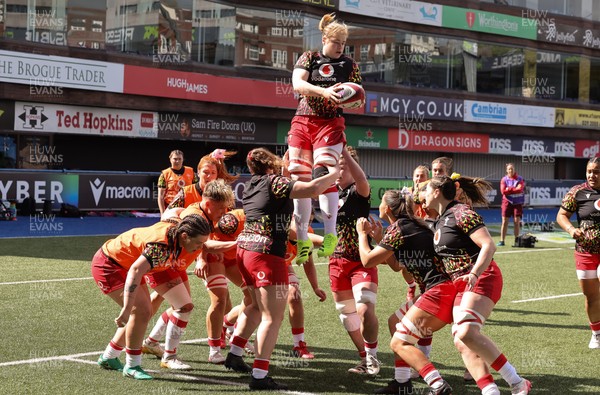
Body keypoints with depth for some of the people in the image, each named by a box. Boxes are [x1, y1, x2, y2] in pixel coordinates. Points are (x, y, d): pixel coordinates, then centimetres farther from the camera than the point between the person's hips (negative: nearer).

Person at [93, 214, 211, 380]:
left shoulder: (176, 229, -11)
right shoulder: (162, 246, -36)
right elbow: (135, 271, -45)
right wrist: (126, 309, -49)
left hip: (125, 264, 10)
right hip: (107, 266, -10)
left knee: (145, 312, 11)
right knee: (140, 311, -20)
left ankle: (108, 358, 26)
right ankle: (132, 366, -6)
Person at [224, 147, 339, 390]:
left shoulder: (251, 186, 13)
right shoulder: (275, 183, -12)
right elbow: (313, 189, -21)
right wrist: (334, 174, -5)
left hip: (245, 249, 9)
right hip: (267, 254, -9)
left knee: (256, 307, 27)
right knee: (273, 317, -6)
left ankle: (234, 355, 31)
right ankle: (260, 377, -9)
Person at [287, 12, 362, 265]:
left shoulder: (349, 65, 8)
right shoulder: (309, 58, 6)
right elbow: (297, 84, -12)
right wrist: (325, 92, -28)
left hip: (331, 124, -2)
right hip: (302, 123, 2)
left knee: (322, 175, -22)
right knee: (299, 180, 0)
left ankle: (330, 235, -20)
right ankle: (302, 239, 10)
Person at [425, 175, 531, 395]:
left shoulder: (461, 213, -10)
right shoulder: (440, 222, 19)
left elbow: (489, 245, -19)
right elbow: (443, 255, 32)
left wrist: (474, 274, -31)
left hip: (482, 278, -10)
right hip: (461, 285, 10)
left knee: (467, 333, -27)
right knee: (461, 342, -7)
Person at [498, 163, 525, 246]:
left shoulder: (520, 179, 2)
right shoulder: (504, 179, 3)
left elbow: (520, 189, -14)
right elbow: (503, 191, -9)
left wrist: (509, 189, -11)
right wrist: (515, 189, -11)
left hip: (517, 202, 0)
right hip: (507, 201, 0)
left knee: (517, 221, -1)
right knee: (504, 222, -2)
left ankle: (516, 241, 6)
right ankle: (502, 241, 1)